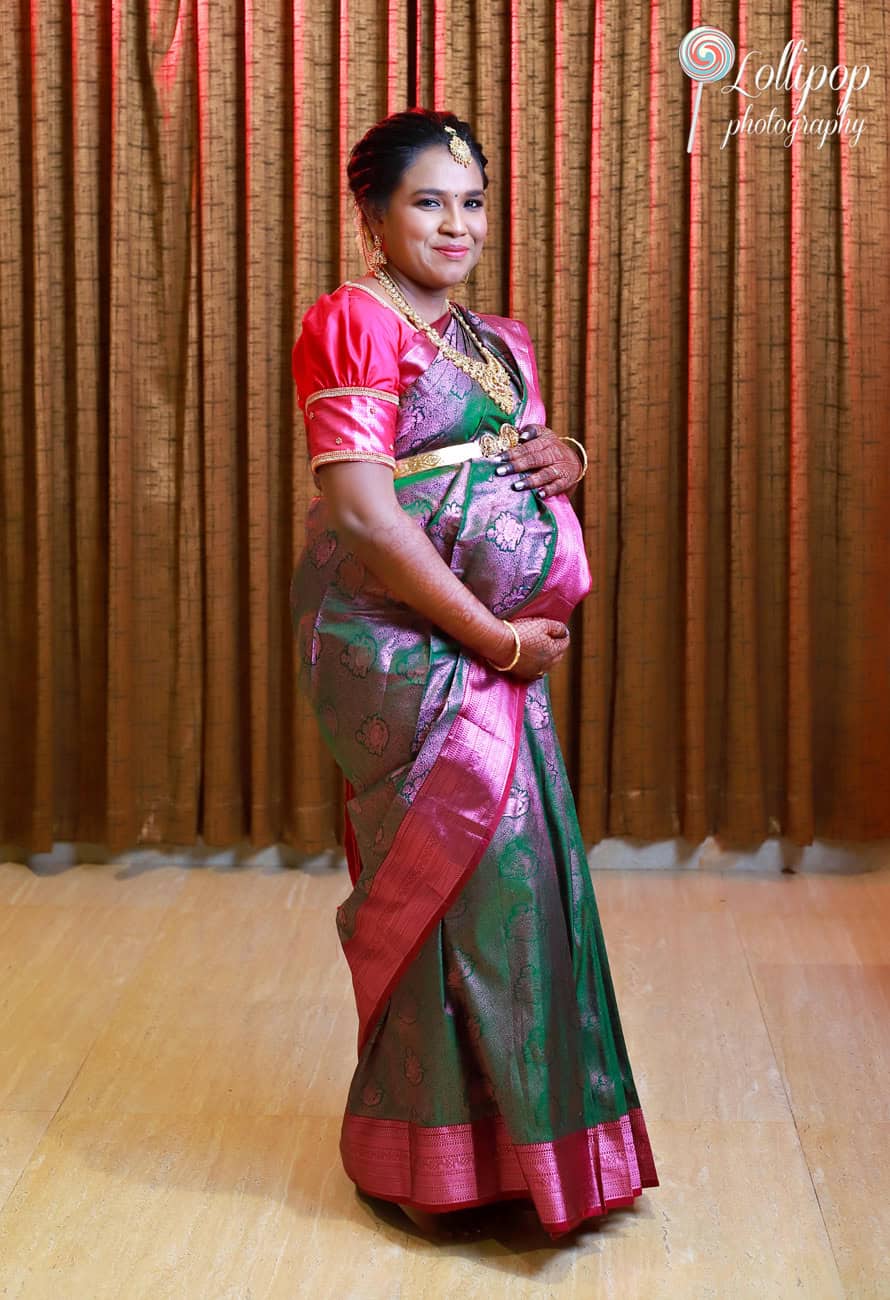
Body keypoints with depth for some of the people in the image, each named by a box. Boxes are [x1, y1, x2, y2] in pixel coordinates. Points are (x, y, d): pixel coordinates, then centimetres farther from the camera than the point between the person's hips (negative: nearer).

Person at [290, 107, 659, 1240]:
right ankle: (448, 1157, 11)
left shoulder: (497, 341, 15)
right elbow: (363, 515, -18)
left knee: (518, 866, 10)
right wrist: (500, 637, -17)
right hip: (401, 643, -8)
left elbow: (531, 462, 27)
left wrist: (567, 457, 1)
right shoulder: (353, 322, -10)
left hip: (500, 647, 8)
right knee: (476, 865, -6)